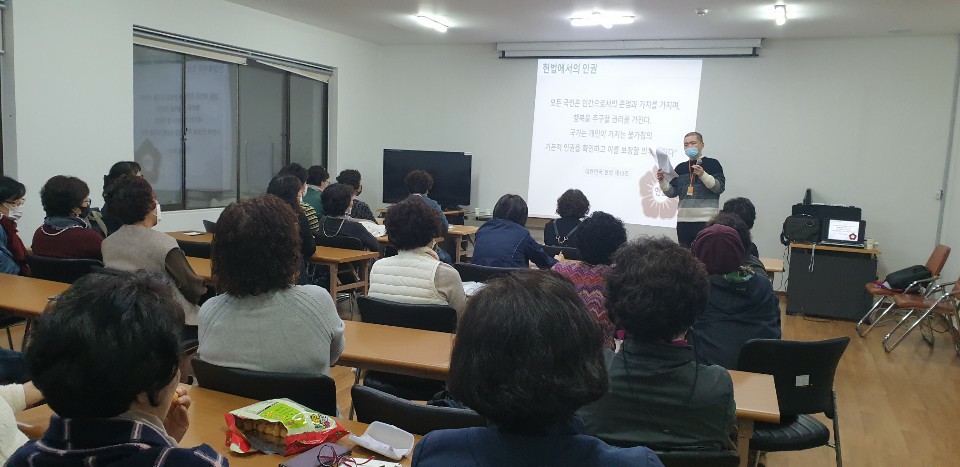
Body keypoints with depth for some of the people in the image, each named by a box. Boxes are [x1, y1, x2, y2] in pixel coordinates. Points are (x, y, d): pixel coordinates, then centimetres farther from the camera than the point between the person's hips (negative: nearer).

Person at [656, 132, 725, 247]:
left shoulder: (712, 164, 3)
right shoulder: (680, 168, 15)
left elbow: (720, 187, -6)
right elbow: (672, 193, 13)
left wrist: (703, 175, -17)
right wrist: (662, 181, -4)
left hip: (706, 220, -4)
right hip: (683, 220, 4)